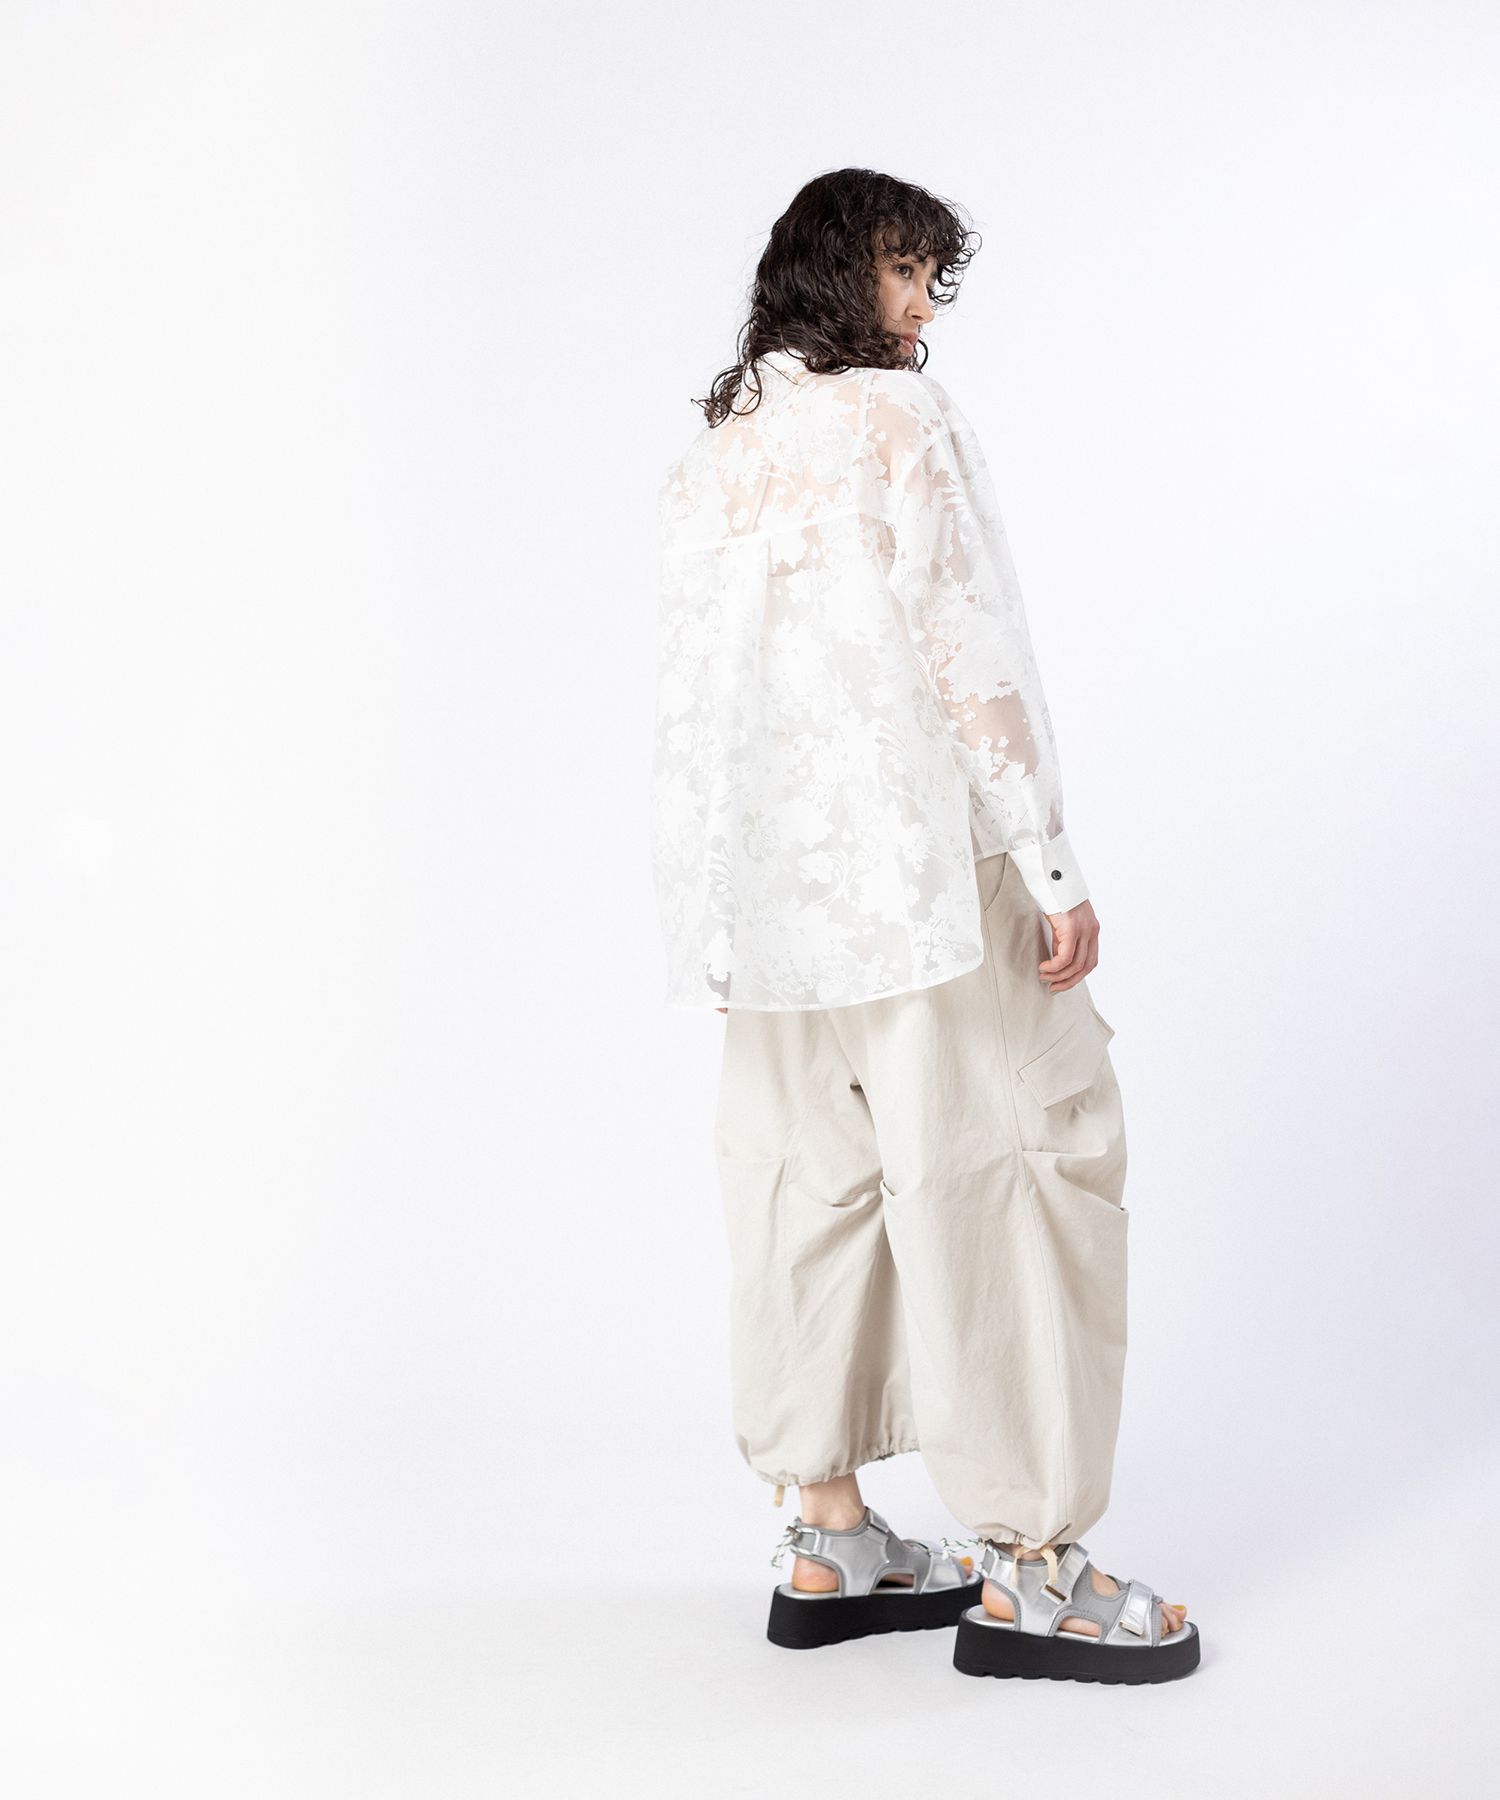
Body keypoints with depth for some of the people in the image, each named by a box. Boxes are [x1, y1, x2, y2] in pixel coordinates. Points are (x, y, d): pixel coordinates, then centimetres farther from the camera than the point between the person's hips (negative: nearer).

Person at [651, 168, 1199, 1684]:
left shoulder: (708, 457, 14)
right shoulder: (899, 420, -7)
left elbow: (693, 692, 14)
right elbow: (967, 649, -13)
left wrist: (720, 914, 18)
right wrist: (1052, 867, -11)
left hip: (768, 884, 8)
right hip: (919, 865, -7)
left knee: (816, 1180, 11)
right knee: (1001, 1171, -3)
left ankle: (829, 1550, 18)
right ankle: (1026, 1570, 0)